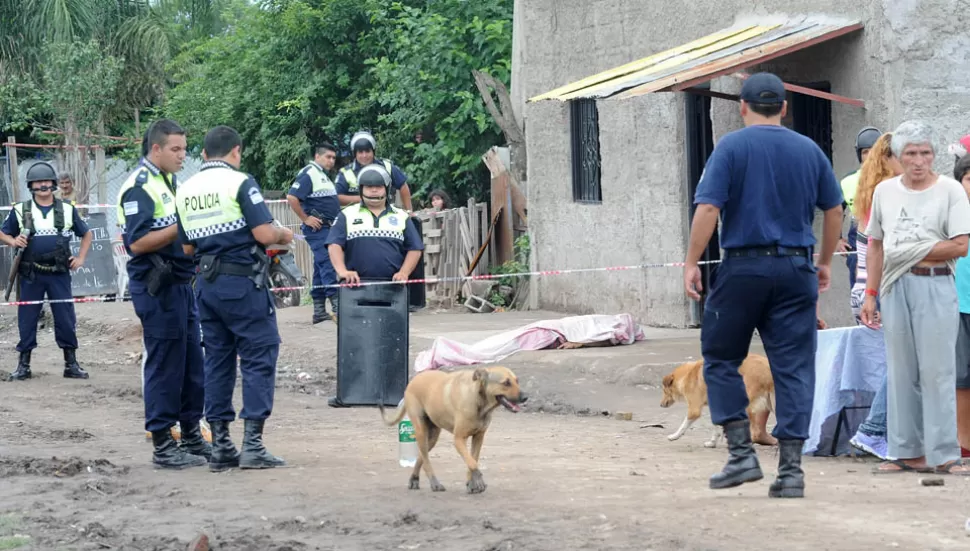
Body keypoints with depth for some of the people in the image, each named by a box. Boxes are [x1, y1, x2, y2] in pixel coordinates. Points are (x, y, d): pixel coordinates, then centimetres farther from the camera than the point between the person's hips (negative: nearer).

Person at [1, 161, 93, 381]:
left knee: (66, 319, 0)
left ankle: (71, 364, 9)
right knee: (26, 319, 2)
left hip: (59, 274, 1)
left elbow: (86, 234, 18)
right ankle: (23, 365, 10)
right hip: (31, 275, -1)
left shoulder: (67, 210, 7)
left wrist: (81, 258, 6)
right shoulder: (20, 210, 3)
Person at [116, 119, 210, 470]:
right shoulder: (139, 187, -14)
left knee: (192, 364, 13)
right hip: (157, 288, -9)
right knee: (164, 366, -4)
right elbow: (137, 242, -22)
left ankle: (192, 436, 23)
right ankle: (162, 445, 3)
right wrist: (182, 227, -21)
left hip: (180, 282, 9)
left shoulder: (167, 182, 16)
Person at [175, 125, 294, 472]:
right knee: (259, 357, -1)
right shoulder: (239, 182, -10)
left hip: (207, 283, 6)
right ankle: (252, 444, -7)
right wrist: (284, 235, 4)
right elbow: (265, 234, -16)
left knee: (217, 360, 11)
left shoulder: (185, 191, 9)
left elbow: (187, 247, 14)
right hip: (243, 281, -6)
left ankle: (220, 447, 11)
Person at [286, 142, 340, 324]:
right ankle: (337, 307, -24)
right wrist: (306, 218, -17)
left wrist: (338, 222, 20)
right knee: (327, 265, -17)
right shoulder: (309, 174, -11)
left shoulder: (324, 175, 20)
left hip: (330, 228, 10)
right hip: (318, 228, -10)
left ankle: (319, 311, 12)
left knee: (321, 268, 10)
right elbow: (292, 197, -21)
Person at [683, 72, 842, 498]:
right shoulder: (809, 150, 7)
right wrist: (825, 262, 22)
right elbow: (834, 210, 11)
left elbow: (708, 208, -12)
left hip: (743, 267, -3)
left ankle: (741, 453, 3)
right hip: (796, 268, 3)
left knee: (721, 358, 11)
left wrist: (691, 263, -6)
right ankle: (791, 469, 1)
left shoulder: (731, 147, -3)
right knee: (793, 367, 4)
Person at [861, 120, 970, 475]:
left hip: (935, 286, -4)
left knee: (937, 371, -5)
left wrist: (912, 252, -7)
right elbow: (876, 246, 15)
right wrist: (871, 294, 9)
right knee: (901, 372, 6)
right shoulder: (884, 191, 12)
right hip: (895, 287, 4)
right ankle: (907, 452, 12)